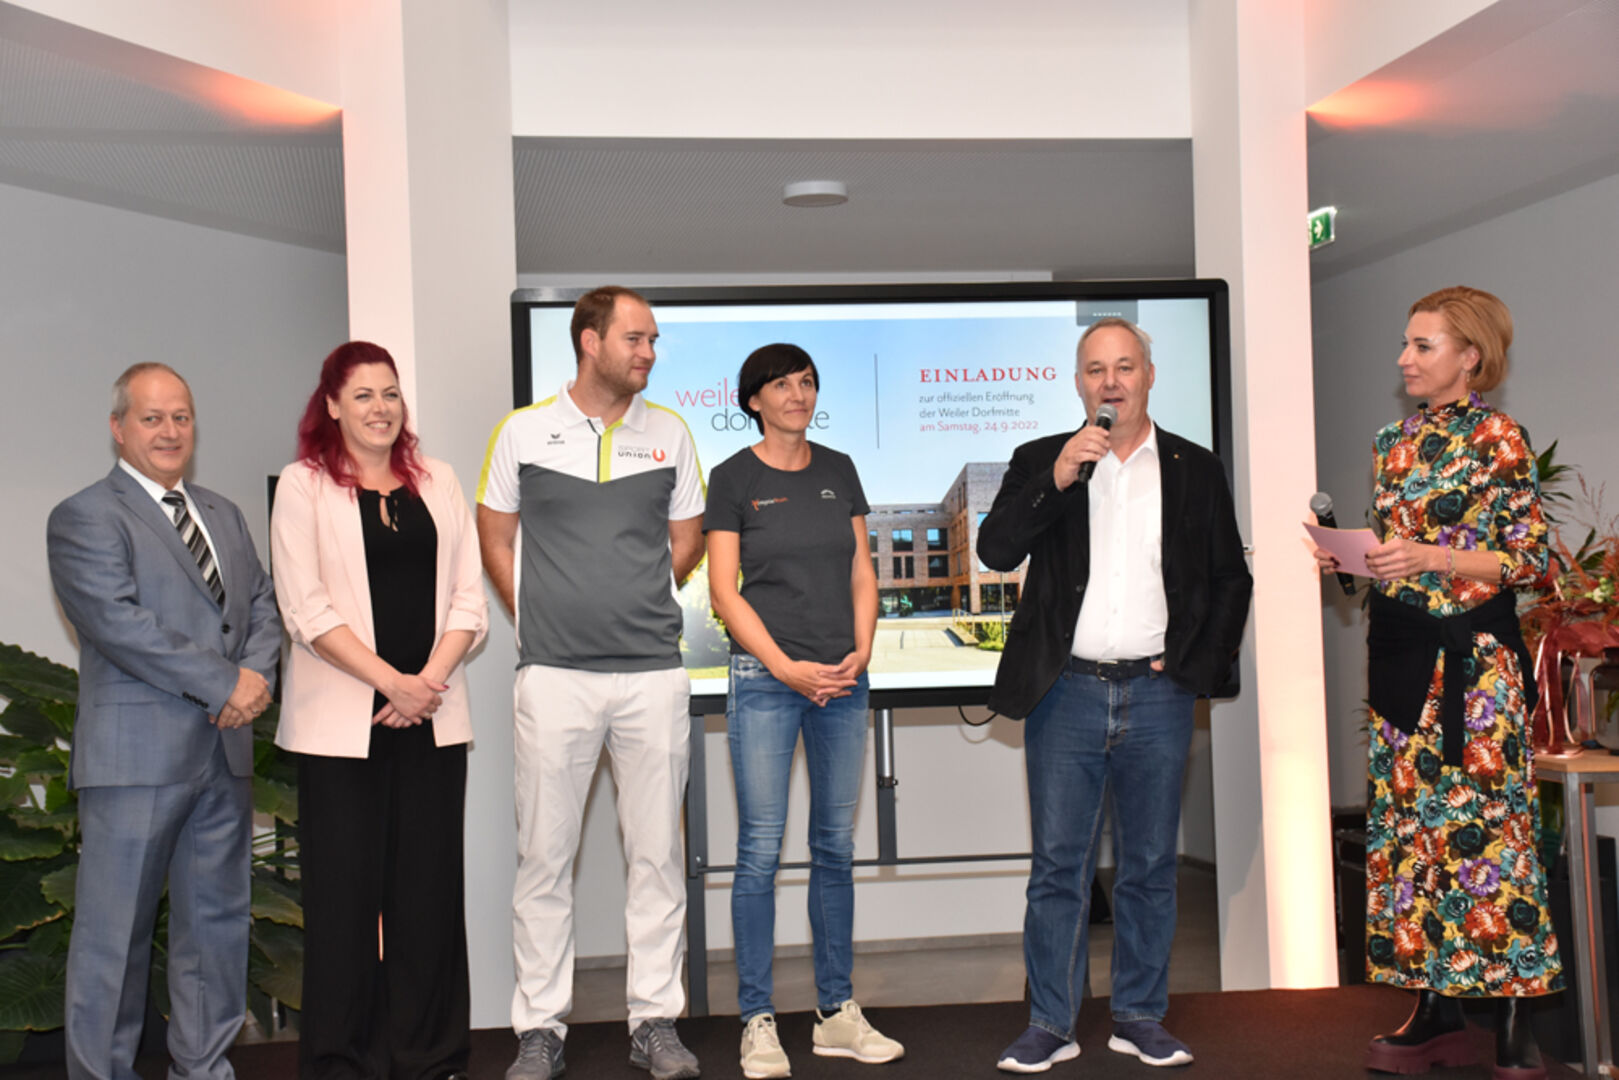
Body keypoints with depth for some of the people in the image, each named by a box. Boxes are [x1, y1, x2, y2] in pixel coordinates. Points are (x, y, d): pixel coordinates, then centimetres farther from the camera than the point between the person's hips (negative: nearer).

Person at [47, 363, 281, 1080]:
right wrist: (223, 683, -16)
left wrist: (256, 675, -6)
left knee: (217, 919, 13)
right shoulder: (84, 518, -4)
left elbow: (262, 604, 14)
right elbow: (119, 623, -15)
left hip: (225, 751, 7)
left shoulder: (223, 514, 18)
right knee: (115, 931, 2)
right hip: (136, 753, -6)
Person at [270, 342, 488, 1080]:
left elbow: (467, 598, 8)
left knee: (430, 884, 4)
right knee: (344, 887, 1)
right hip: (340, 724, -3)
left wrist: (431, 679, -7)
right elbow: (307, 610, -7)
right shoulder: (304, 485, 2)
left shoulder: (437, 482, 13)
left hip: (432, 717, 3)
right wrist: (392, 683, -13)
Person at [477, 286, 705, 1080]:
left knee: (657, 852, 6)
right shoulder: (524, 432, 3)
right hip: (555, 676, -1)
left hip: (653, 671, 2)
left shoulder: (669, 435, 8)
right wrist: (541, 620, 6)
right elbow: (496, 541, 11)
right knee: (544, 857, 4)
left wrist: (636, 603, 10)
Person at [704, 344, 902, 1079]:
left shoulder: (838, 470, 12)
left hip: (842, 679, 4)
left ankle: (837, 1013, 19)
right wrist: (786, 667, -13)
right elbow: (724, 590, -5)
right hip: (765, 677, -4)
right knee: (761, 846, -3)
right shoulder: (734, 477, 0)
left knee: (836, 844, 9)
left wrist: (861, 651, -4)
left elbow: (862, 573, 12)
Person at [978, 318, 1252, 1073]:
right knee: (1058, 865, 2)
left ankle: (1140, 1017, 22)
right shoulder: (1041, 462, 6)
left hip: (1156, 694, 1)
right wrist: (1057, 477, -19)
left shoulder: (1195, 470, 10)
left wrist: (1195, 665, 0)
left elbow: (1231, 580, 11)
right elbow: (996, 550, -8)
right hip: (1068, 693, -1)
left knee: (1150, 867, 9)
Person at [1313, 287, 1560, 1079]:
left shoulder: (1498, 438, -6)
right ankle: (1436, 1014, 16)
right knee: (1411, 823, 7)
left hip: (1472, 657, -6)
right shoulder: (1395, 444, 13)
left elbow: (1531, 557, -9)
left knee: (1487, 826, -5)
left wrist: (1428, 557, -19)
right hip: (1400, 654, 7)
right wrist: (1351, 558, 1)